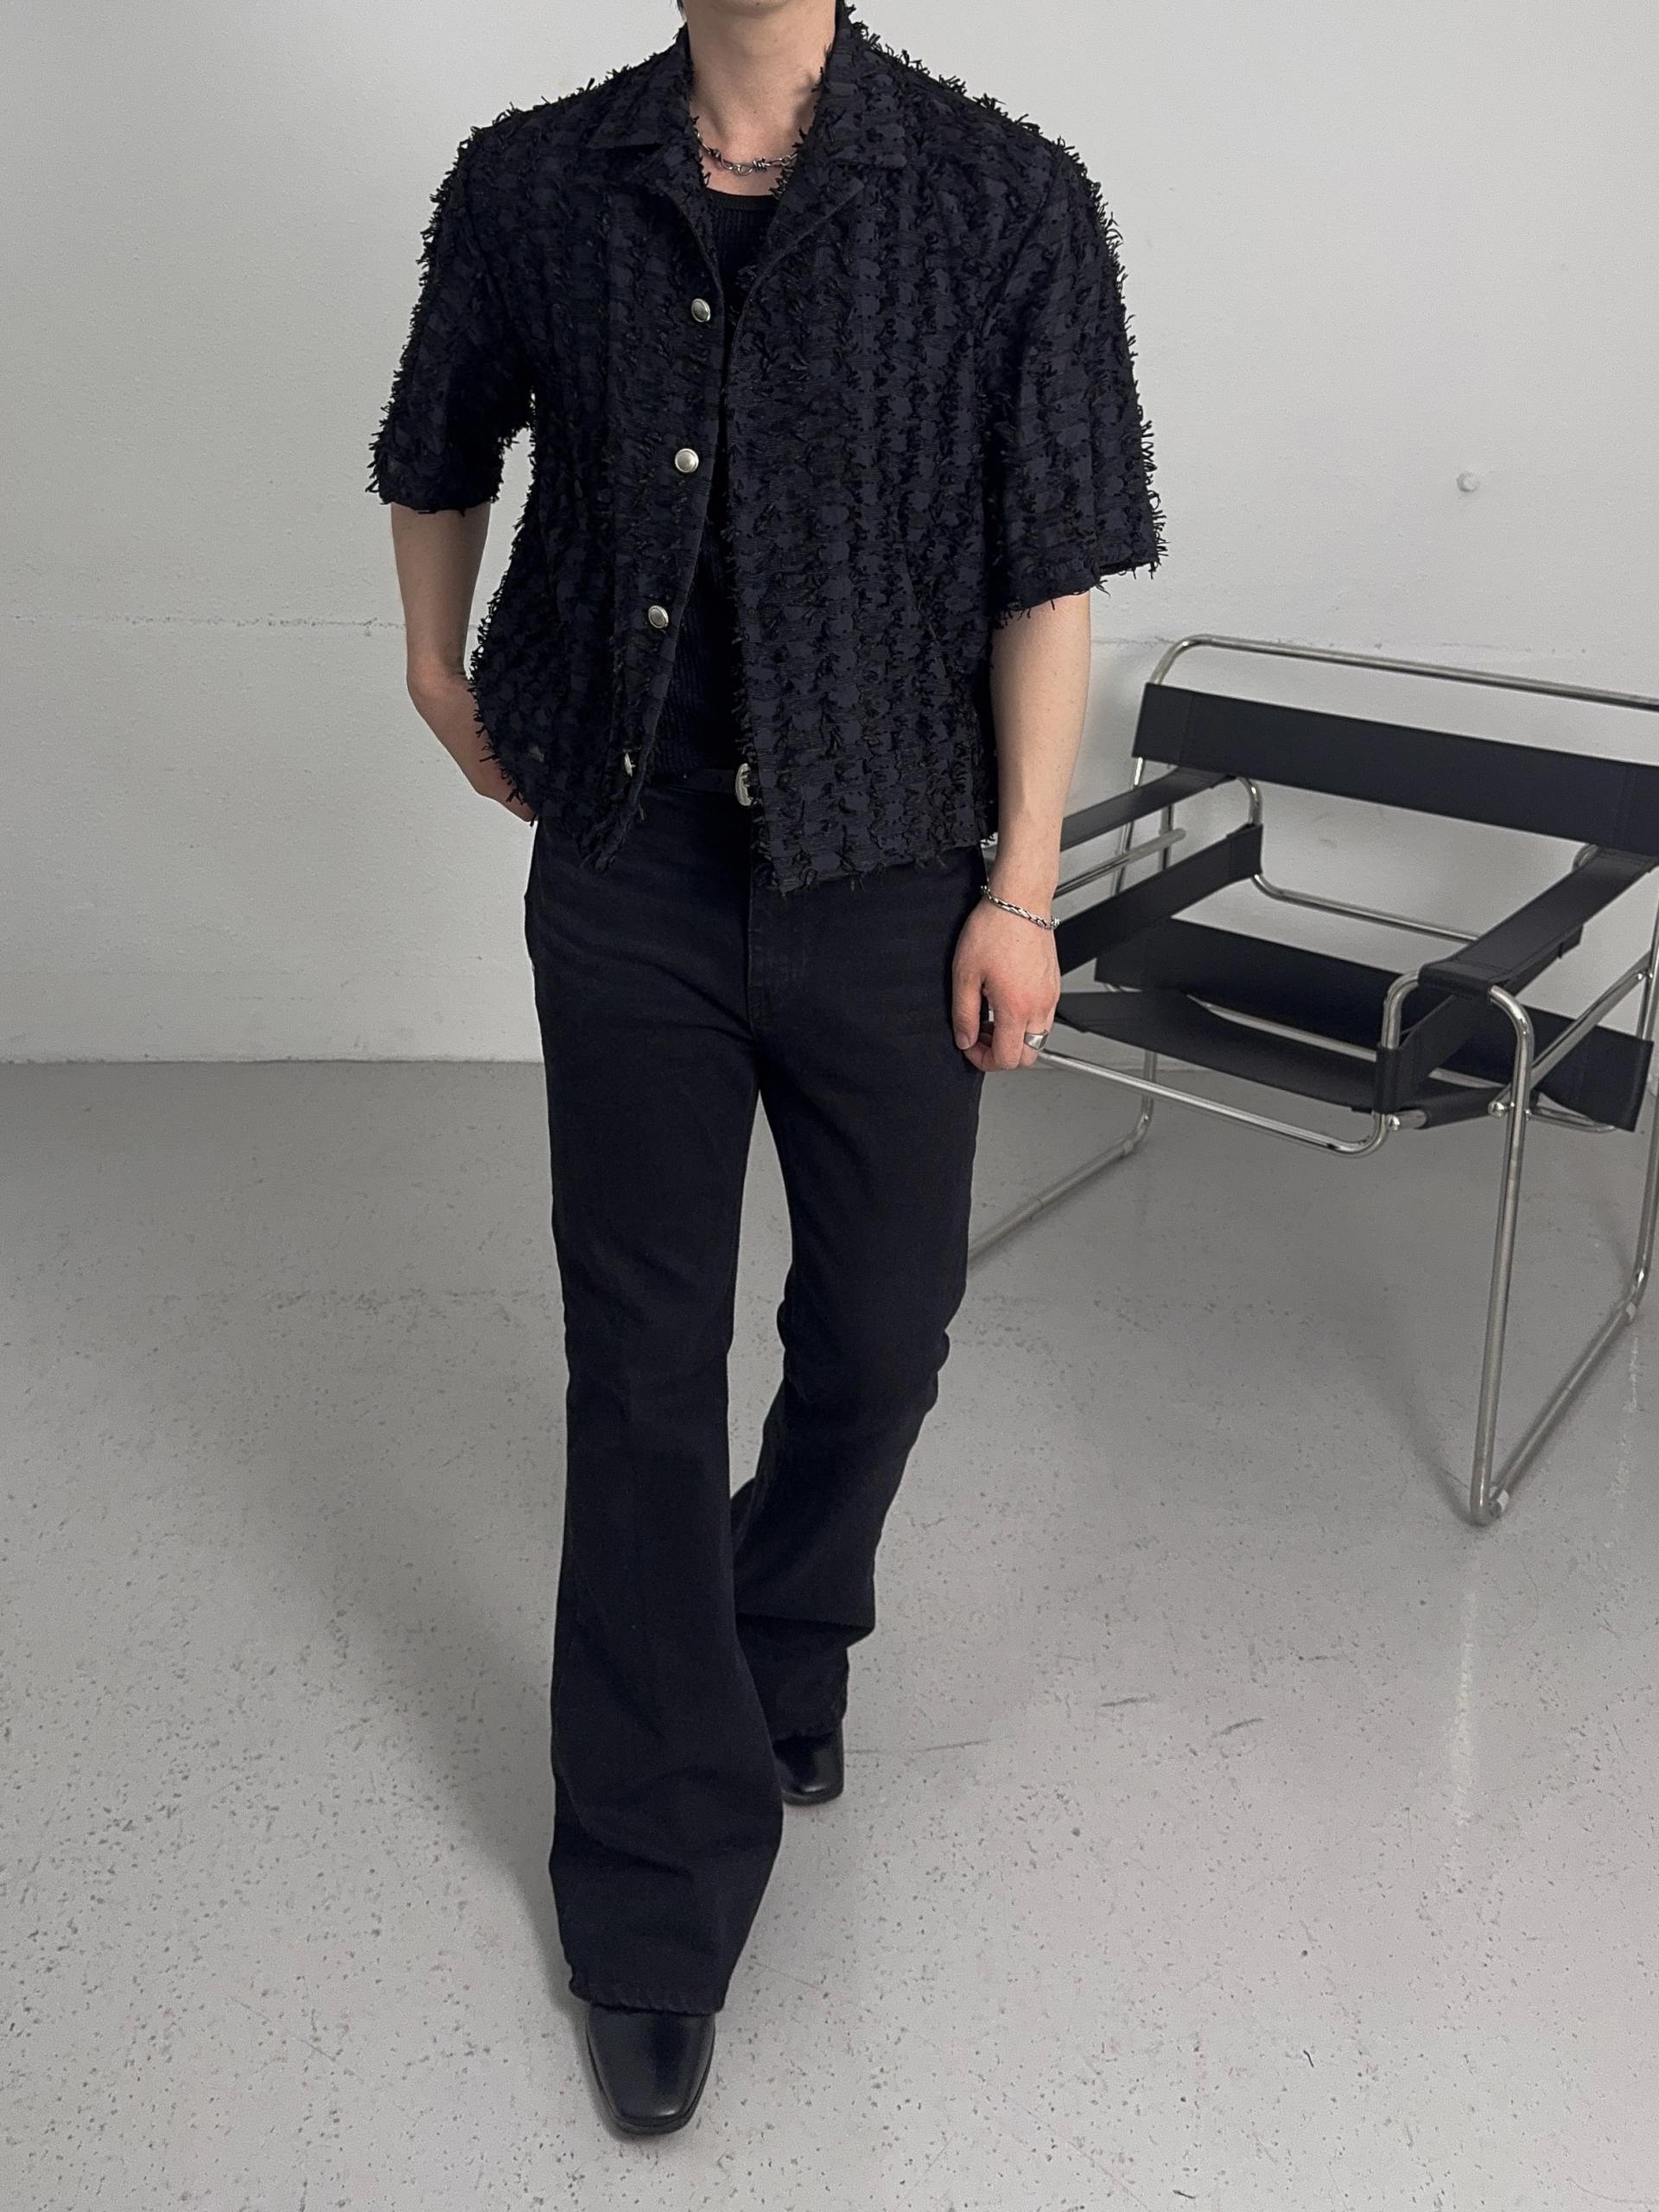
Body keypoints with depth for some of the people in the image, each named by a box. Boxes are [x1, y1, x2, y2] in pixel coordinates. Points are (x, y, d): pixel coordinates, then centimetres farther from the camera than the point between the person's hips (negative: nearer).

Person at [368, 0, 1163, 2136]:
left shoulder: (1009, 201, -7)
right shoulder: (530, 184, 0)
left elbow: (1049, 578, -5)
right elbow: (435, 455, 18)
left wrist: (1020, 886, -6)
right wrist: (441, 674, 23)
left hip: (886, 877, 0)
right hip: (626, 880, 1)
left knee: (880, 1338, 12)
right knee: (642, 1374, 5)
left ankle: (784, 1644, 47)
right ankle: (658, 1908, 22)